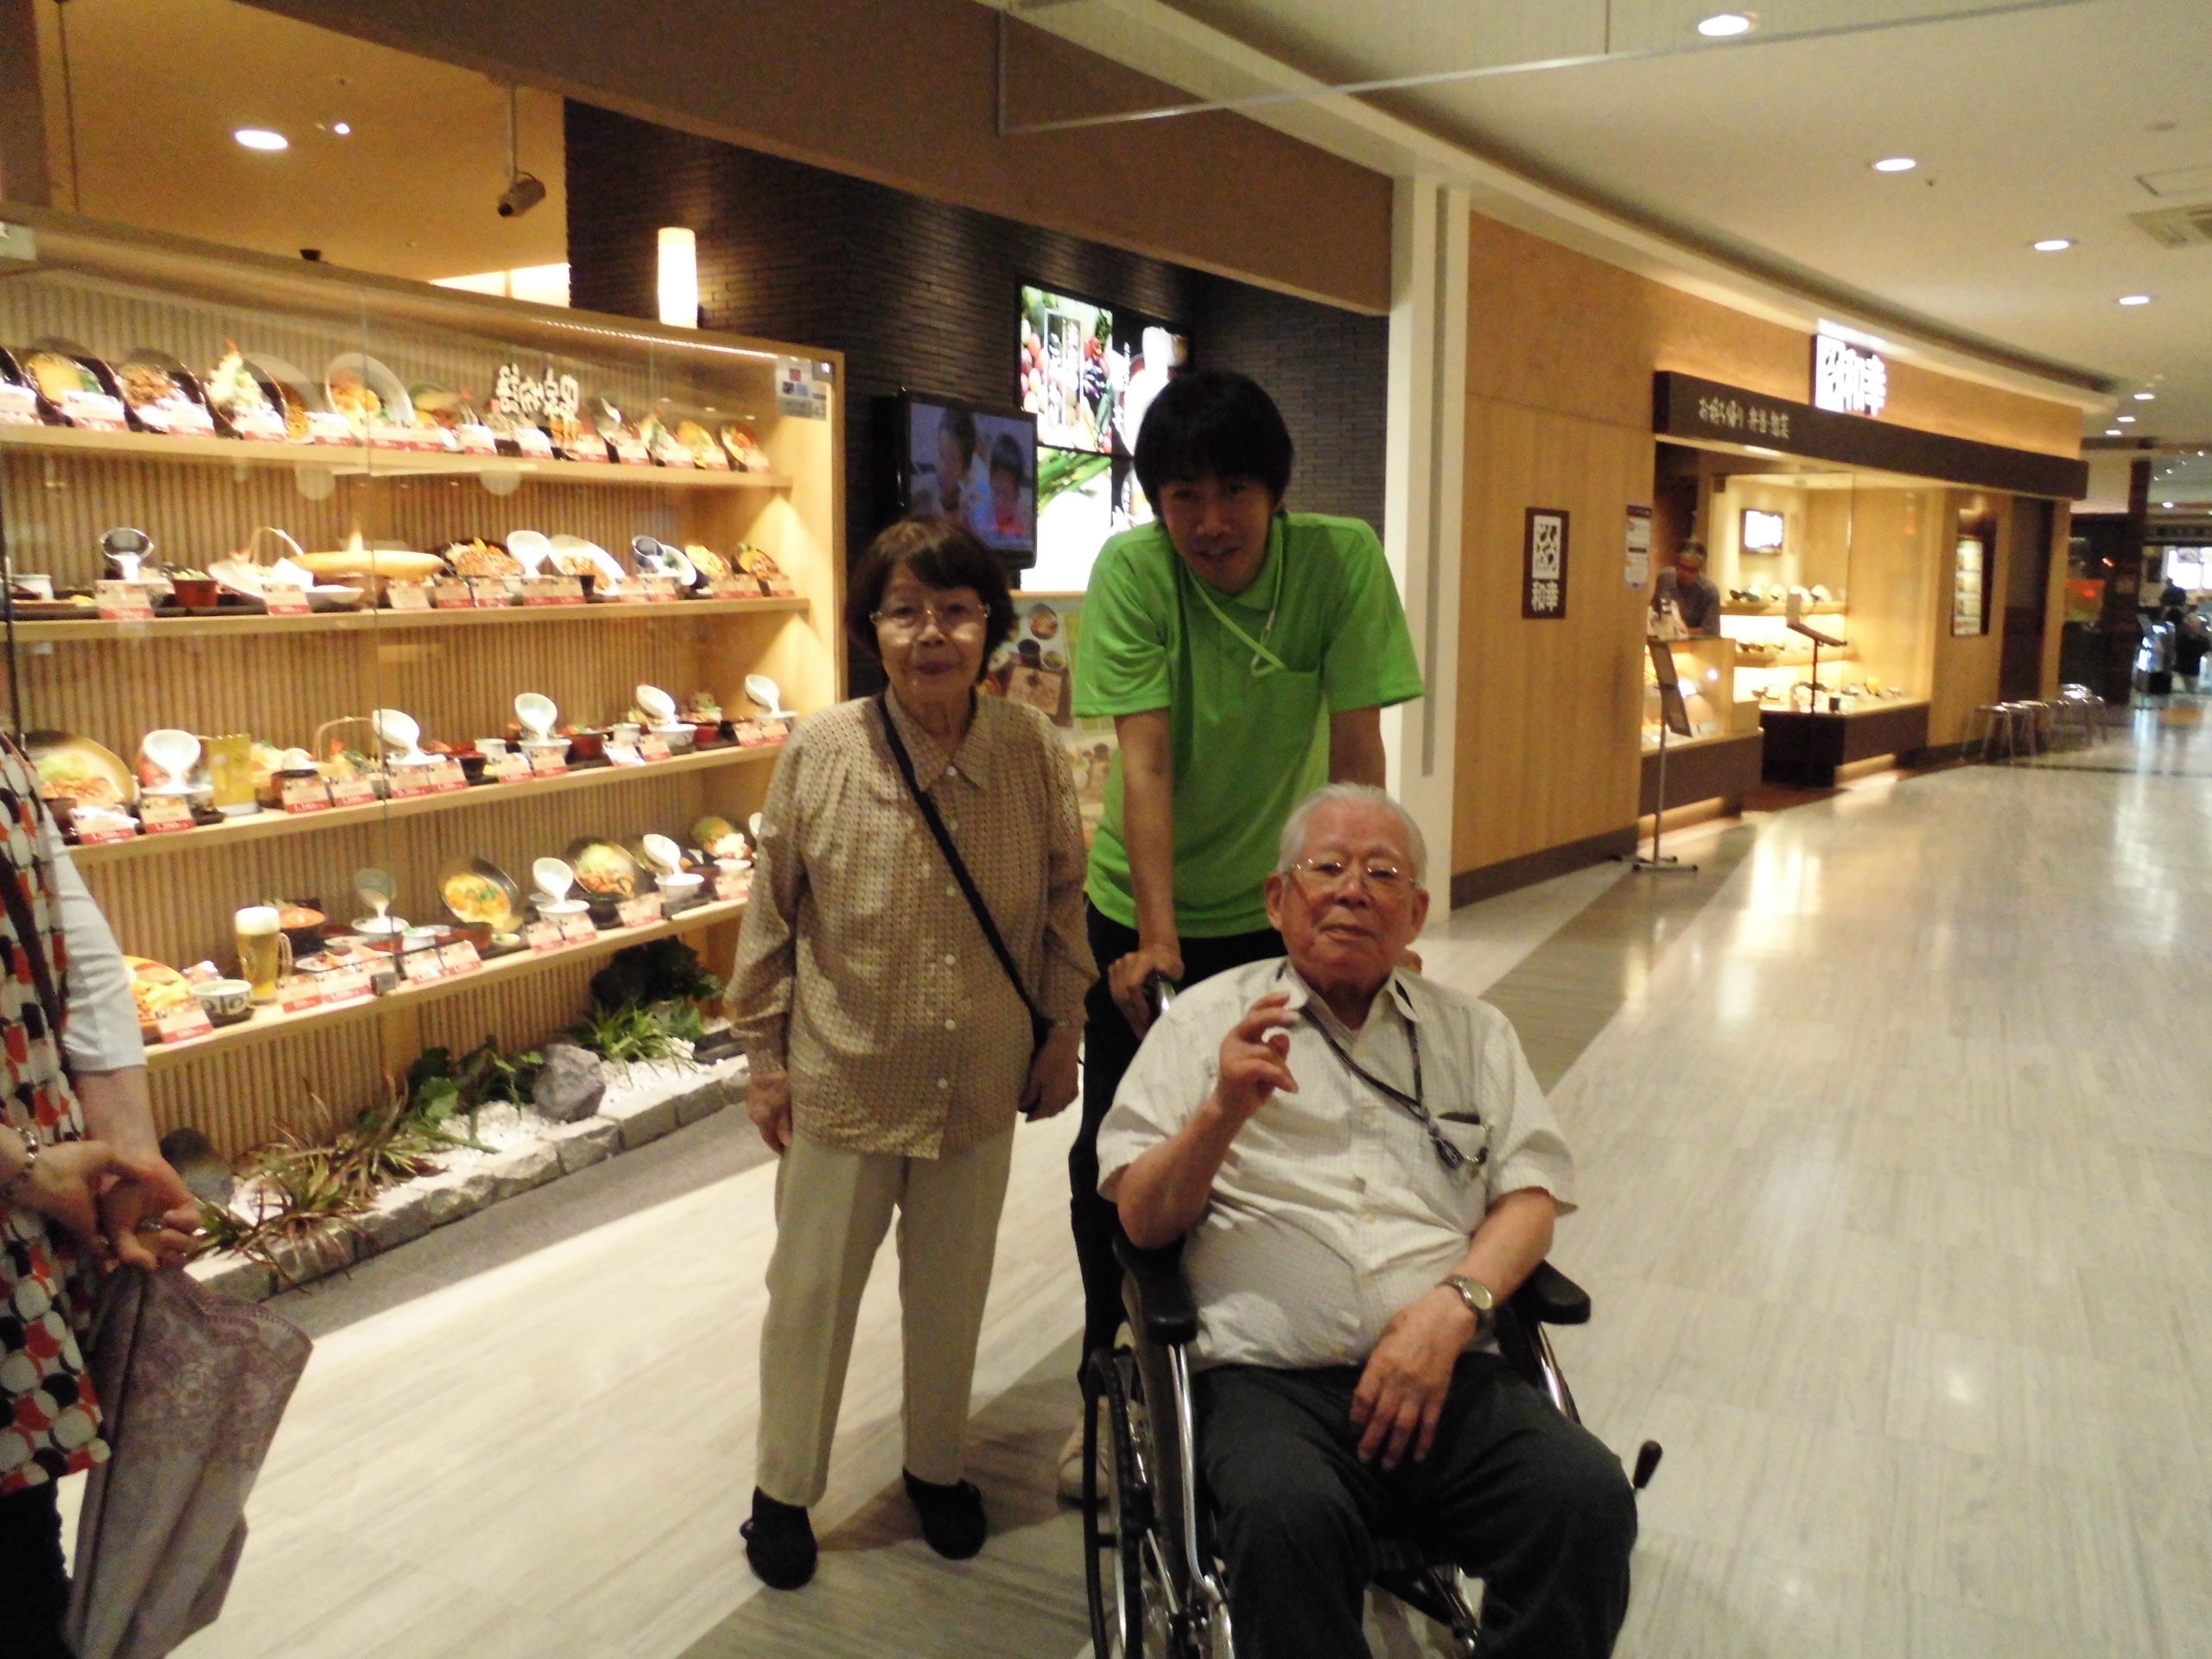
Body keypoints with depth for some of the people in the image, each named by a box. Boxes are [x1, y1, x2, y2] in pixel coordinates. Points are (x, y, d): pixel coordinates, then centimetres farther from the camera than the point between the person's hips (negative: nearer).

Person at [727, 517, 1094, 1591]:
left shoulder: (1033, 749, -10)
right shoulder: (822, 750, -14)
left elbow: (1063, 899, 2)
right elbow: (772, 915, -4)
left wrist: (1063, 1031, 4)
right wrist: (764, 1058, 0)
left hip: (982, 1083, 2)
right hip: (842, 1080, -1)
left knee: (951, 1289, 19)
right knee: (812, 1290, 14)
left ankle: (936, 1464, 45)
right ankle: (784, 1488, 38)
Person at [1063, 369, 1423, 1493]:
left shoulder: (1343, 560, -16)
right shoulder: (1131, 570, -19)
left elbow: (1355, 756, -15)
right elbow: (1144, 765, -25)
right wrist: (1155, 940, -30)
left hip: (1277, 907, 1)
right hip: (1138, 911, 0)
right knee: (1113, 1157, 8)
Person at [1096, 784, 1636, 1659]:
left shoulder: (1471, 1030, 21)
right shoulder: (1208, 1020, 12)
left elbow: (1530, 1195, 11)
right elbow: (1141, 1219, 5)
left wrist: (1454, 1306, -8)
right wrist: (1223, 1112, -14)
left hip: (1447, 1368, 3)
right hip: (1270, 1375, -3)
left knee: (1589, 1497, -25)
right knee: (1288, 1519, -34)